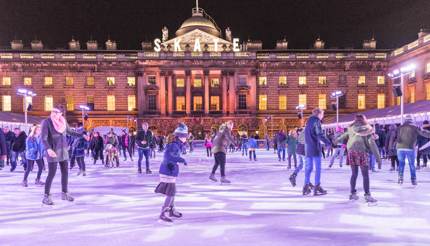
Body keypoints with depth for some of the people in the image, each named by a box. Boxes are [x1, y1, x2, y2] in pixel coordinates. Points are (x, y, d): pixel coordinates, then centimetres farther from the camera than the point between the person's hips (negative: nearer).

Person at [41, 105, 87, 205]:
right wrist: (48, 149, -37)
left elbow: (69, 131, 20)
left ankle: (64, 193, 23)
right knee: (51, 174, -6)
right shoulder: (46, 122, -15)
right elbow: (43, 138, -21)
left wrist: (81, 135, 24)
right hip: (52, 151, -6)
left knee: (65, 172, 10)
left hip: (63, 151, 6)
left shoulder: (63, 121, 2)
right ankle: (46, 197, 5)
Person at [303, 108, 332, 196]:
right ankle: (317, 187, 0)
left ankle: (306, 187, 10)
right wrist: (328, 142, -13)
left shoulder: (309, 121, 16)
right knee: (318, 168, -1)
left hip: (308, 147, 8)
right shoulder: (316, 121, -9)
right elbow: (320, 134, -17)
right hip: (315, 147, -7)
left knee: (309, 167, 10)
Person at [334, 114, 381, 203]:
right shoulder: (367, 130, 1)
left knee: (354, 173, 15)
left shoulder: (351, 128, 11)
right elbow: (372, 143, -6)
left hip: (351, 151, 4)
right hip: (362, 152, -4)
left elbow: (345, 135, 29)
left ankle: (353, 193, 20)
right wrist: (378, 157, -6)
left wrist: (337, 140, 50)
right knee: (365, 175, 1)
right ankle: (367, 195, -2)